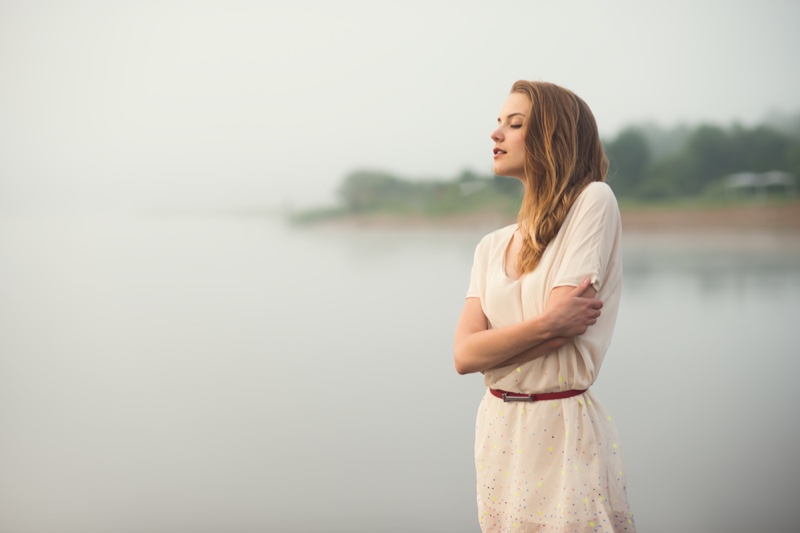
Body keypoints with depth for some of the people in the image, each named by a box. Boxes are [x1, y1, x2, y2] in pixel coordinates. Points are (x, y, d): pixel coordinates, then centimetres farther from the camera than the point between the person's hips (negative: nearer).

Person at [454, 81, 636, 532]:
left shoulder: (594, 200, -8)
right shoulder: (492, 246, 10)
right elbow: (464, 354, -4)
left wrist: (491, 346, -3)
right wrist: (549, 323, -15)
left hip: (564, 430, -6)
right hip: (499, 431, 6)